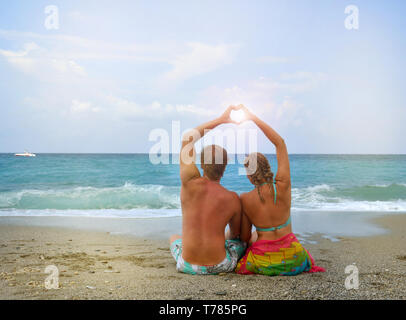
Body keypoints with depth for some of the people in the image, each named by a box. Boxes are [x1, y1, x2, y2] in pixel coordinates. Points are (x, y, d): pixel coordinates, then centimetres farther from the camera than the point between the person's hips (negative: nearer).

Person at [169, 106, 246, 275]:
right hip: (221, 266, 0)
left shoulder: (190, 182, -15)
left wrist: (221, 120, 2)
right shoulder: (233, 199, -11)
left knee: (174, 238, 36)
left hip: (188, 265, 1)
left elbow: (188, 138, -3)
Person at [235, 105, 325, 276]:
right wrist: (253, 117, -1)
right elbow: (280, 143, -5)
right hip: (293, 261, 1)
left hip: (263, 264, -1)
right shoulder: (282, 186, -14)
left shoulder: (244, 200, -13)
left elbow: (245, 237, -3)